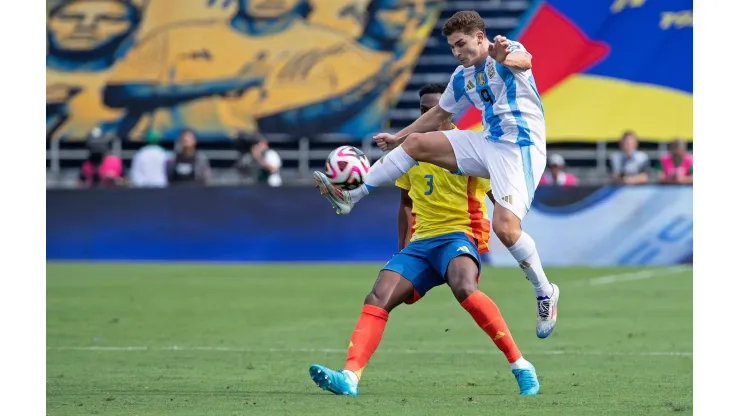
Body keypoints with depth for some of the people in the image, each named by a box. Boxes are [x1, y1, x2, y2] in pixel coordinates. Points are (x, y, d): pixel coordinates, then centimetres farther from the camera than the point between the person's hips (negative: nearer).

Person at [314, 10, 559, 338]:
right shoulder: (462, 77, 13)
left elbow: (524, 61, -36)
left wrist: (505, 58, -60)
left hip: (521, 147, -8)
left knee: (505, 228, -22)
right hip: (488, 143, 8)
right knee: (415, 143, 1)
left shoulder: (509, 51, -10)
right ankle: (351, 196, 5)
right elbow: (439, 114, 29)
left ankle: (545, 294, -2)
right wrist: (398, 137, 28)